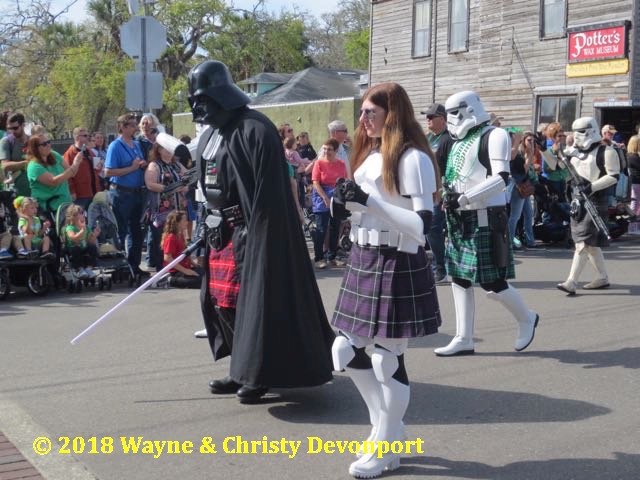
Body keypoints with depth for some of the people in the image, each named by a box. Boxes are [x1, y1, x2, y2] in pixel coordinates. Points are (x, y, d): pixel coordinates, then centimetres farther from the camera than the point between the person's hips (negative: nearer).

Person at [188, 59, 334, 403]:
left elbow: (267, 191, -20)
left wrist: (251, 231, -21)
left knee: (252, 300, -5)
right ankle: (243, 370, 23)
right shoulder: (211, 134, 14)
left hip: (251, 232, -9)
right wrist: (209, 226, 16)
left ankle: (258, 374, 9)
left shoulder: (254, 129, -15)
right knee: (221, 299, 10)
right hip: (222, 231, 9)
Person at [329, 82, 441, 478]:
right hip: (364, 261, 9)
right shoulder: (370, 155, 13)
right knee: (345, 352, 12)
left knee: (387, 360, 1)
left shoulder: (413, 159, -14)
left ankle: (385, 448, 18)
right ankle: (390, 426, 30)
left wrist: (370, 201, -25)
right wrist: (346, 205, 2)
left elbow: (423, 226, -22)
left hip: (399, 267, -9)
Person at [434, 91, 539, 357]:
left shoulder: (493, 136, -12)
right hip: (460, 219, 9)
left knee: (492, 283, -4)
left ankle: (526, 319, 22)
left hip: (485, 218, -9)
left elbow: (501, 178, -22)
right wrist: (449, 199, 5)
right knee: (460, 280, 8)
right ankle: (464, 340, 16)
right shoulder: (460, 140, 15)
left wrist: (463, 198, -24)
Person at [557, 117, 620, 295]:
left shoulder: (606, 152, -8)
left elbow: (614, 176, -13)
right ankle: (602, 278, 26)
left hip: (595, 201, -8)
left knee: (583, 241, -13)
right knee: (590, 243, 14)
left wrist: (592, 187, -23)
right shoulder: (575, 152, 14)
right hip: (578, 200, 8)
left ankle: (572, 282, -17)